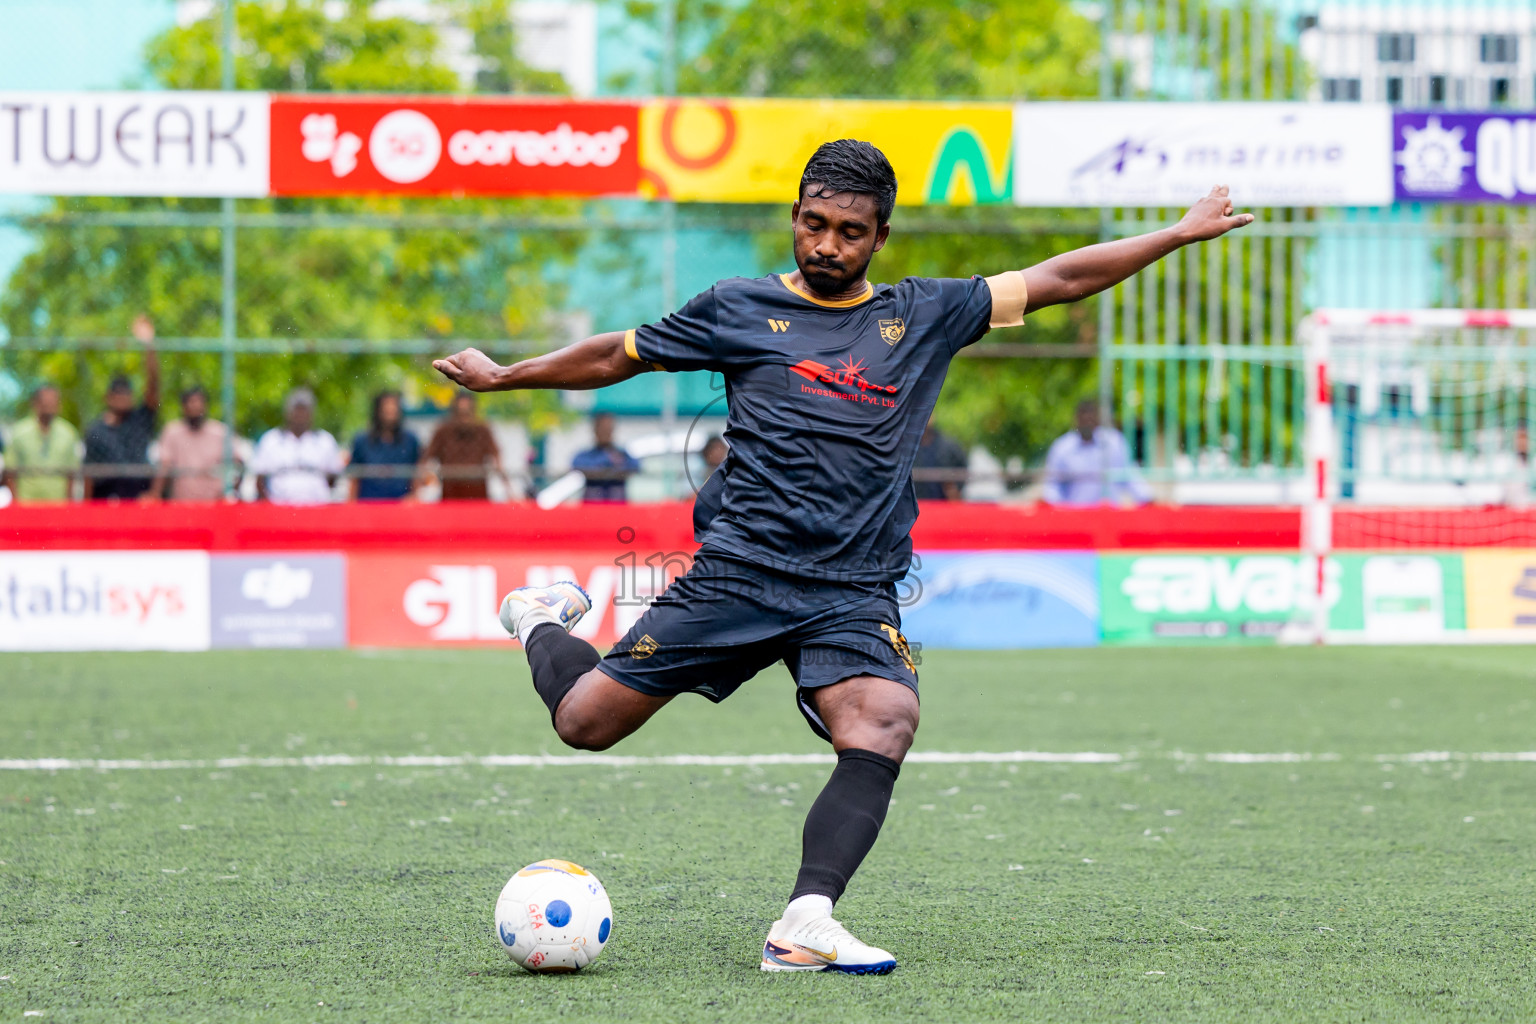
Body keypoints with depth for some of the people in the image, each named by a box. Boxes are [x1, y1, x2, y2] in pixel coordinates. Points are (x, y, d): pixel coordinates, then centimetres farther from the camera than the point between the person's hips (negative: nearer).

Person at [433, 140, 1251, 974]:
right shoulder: (741, 310, 8)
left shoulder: (924, 317, 14)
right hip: (738, 573, -1)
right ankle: (543, 624, 33)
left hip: (855, 595, 1)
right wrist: (501, 377, 24)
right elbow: (618, 357, 19)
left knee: (886, 722, -29)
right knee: (586, 721, -3)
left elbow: (1057, 280, 17)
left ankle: (806, 924, -35)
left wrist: (1181, 233, 17)